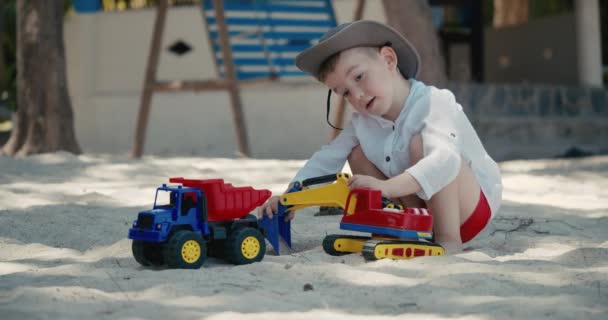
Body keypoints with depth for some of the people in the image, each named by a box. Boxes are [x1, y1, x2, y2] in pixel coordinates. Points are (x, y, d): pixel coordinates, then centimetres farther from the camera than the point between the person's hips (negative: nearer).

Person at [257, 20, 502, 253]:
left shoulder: (434, 104, -26)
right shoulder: (363, 123, -3)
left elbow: (445, 161, -44)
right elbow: (325, 161, 0)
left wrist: (387, 187, -56)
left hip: (475, 204, -7)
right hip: (423, 212, 7)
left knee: (421, 144, -30)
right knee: (358, 154, 1)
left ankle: (449, 238, -25)